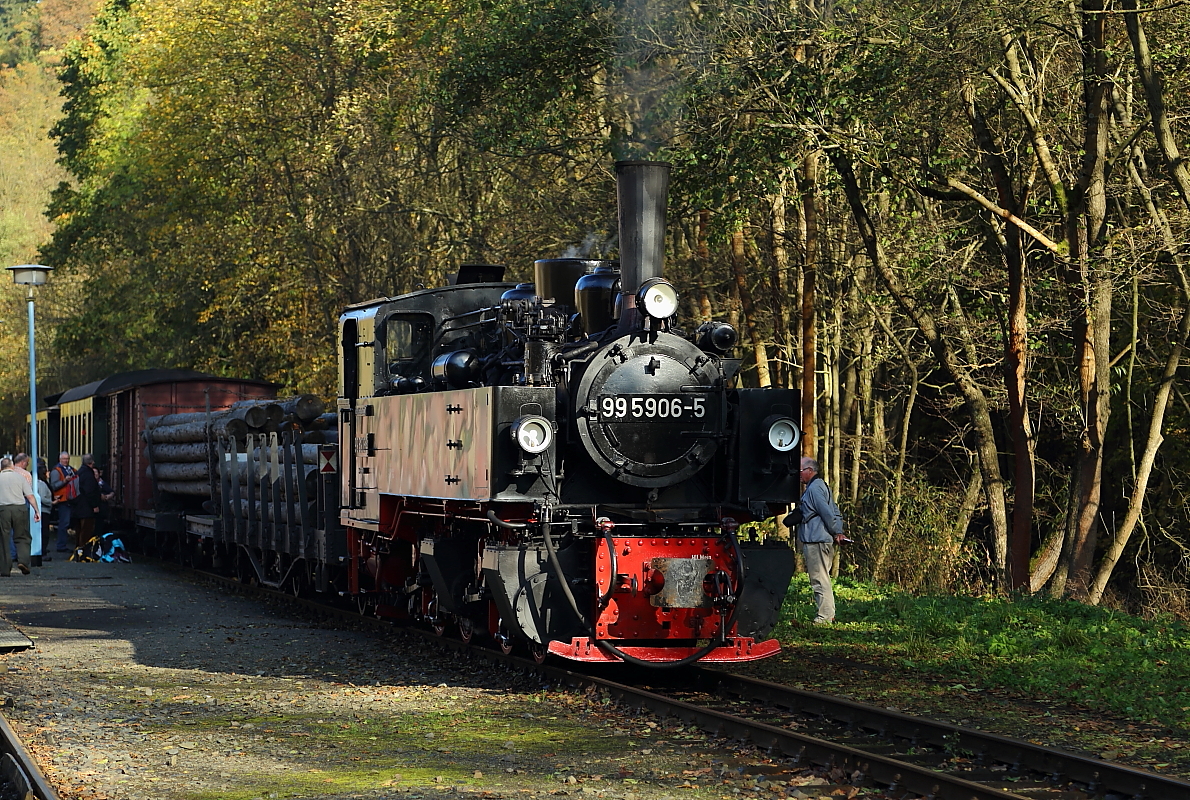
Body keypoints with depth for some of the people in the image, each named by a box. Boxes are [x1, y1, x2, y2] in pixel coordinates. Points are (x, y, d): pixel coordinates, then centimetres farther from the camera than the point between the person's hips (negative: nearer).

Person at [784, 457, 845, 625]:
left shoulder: (814, 488, -13)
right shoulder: (822, 486, 20)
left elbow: (828, 513, -18)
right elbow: (835, 513, 21)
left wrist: (835, 532, -7)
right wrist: (839, 532, 11)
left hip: (816, 542, -11)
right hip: (824, 540, 11)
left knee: (819, 579, -8)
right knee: (822, 578, 13)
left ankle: (824, 616, -8)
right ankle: (828, 614, 16)